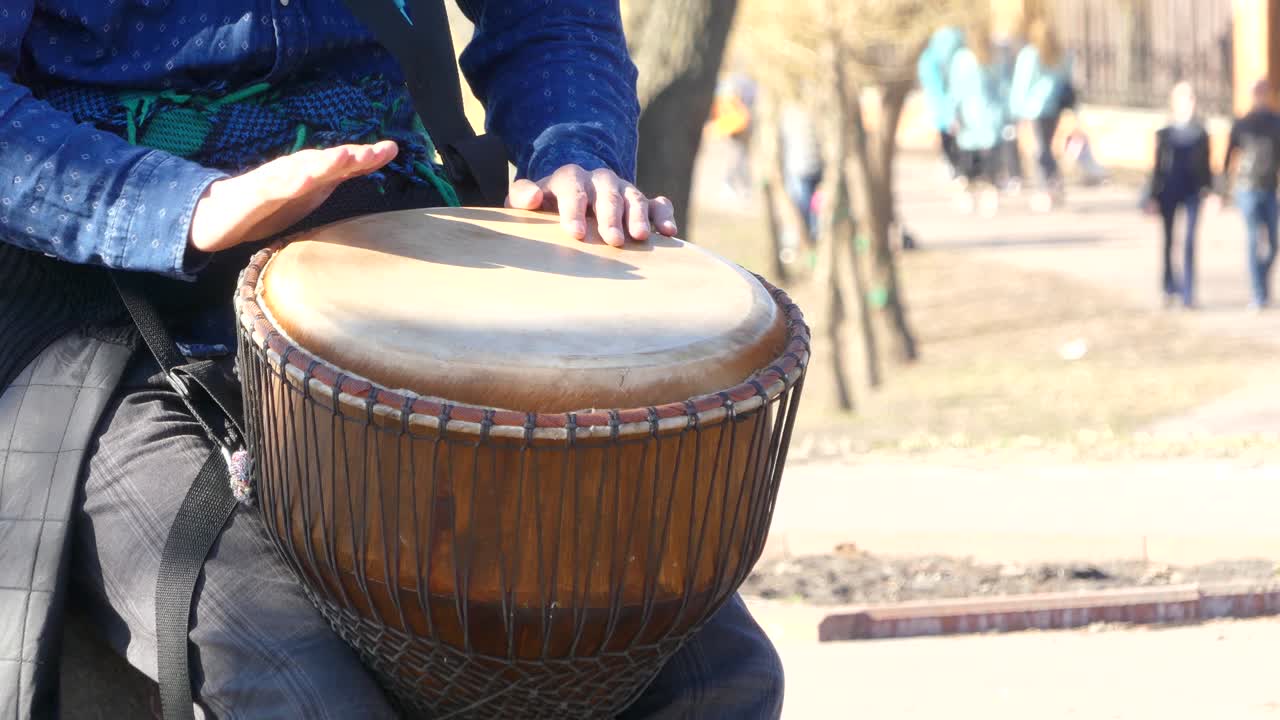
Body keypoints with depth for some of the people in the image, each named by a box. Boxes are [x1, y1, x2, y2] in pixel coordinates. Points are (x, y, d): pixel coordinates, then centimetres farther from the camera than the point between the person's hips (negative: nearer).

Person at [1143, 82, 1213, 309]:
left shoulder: (1201, 135, 4)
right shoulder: (1164, 134, 3)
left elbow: (1206, 166, 7)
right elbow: (1158, 167, 5)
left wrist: (1208, 189, -2)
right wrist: (1153, 196, 1)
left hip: (1192, 192, -1)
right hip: (1169, 192, 1)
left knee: (1189, 243, -5)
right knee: (1168, 241, 5)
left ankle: (1188, 294, -4)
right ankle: (1170, 288, 20)